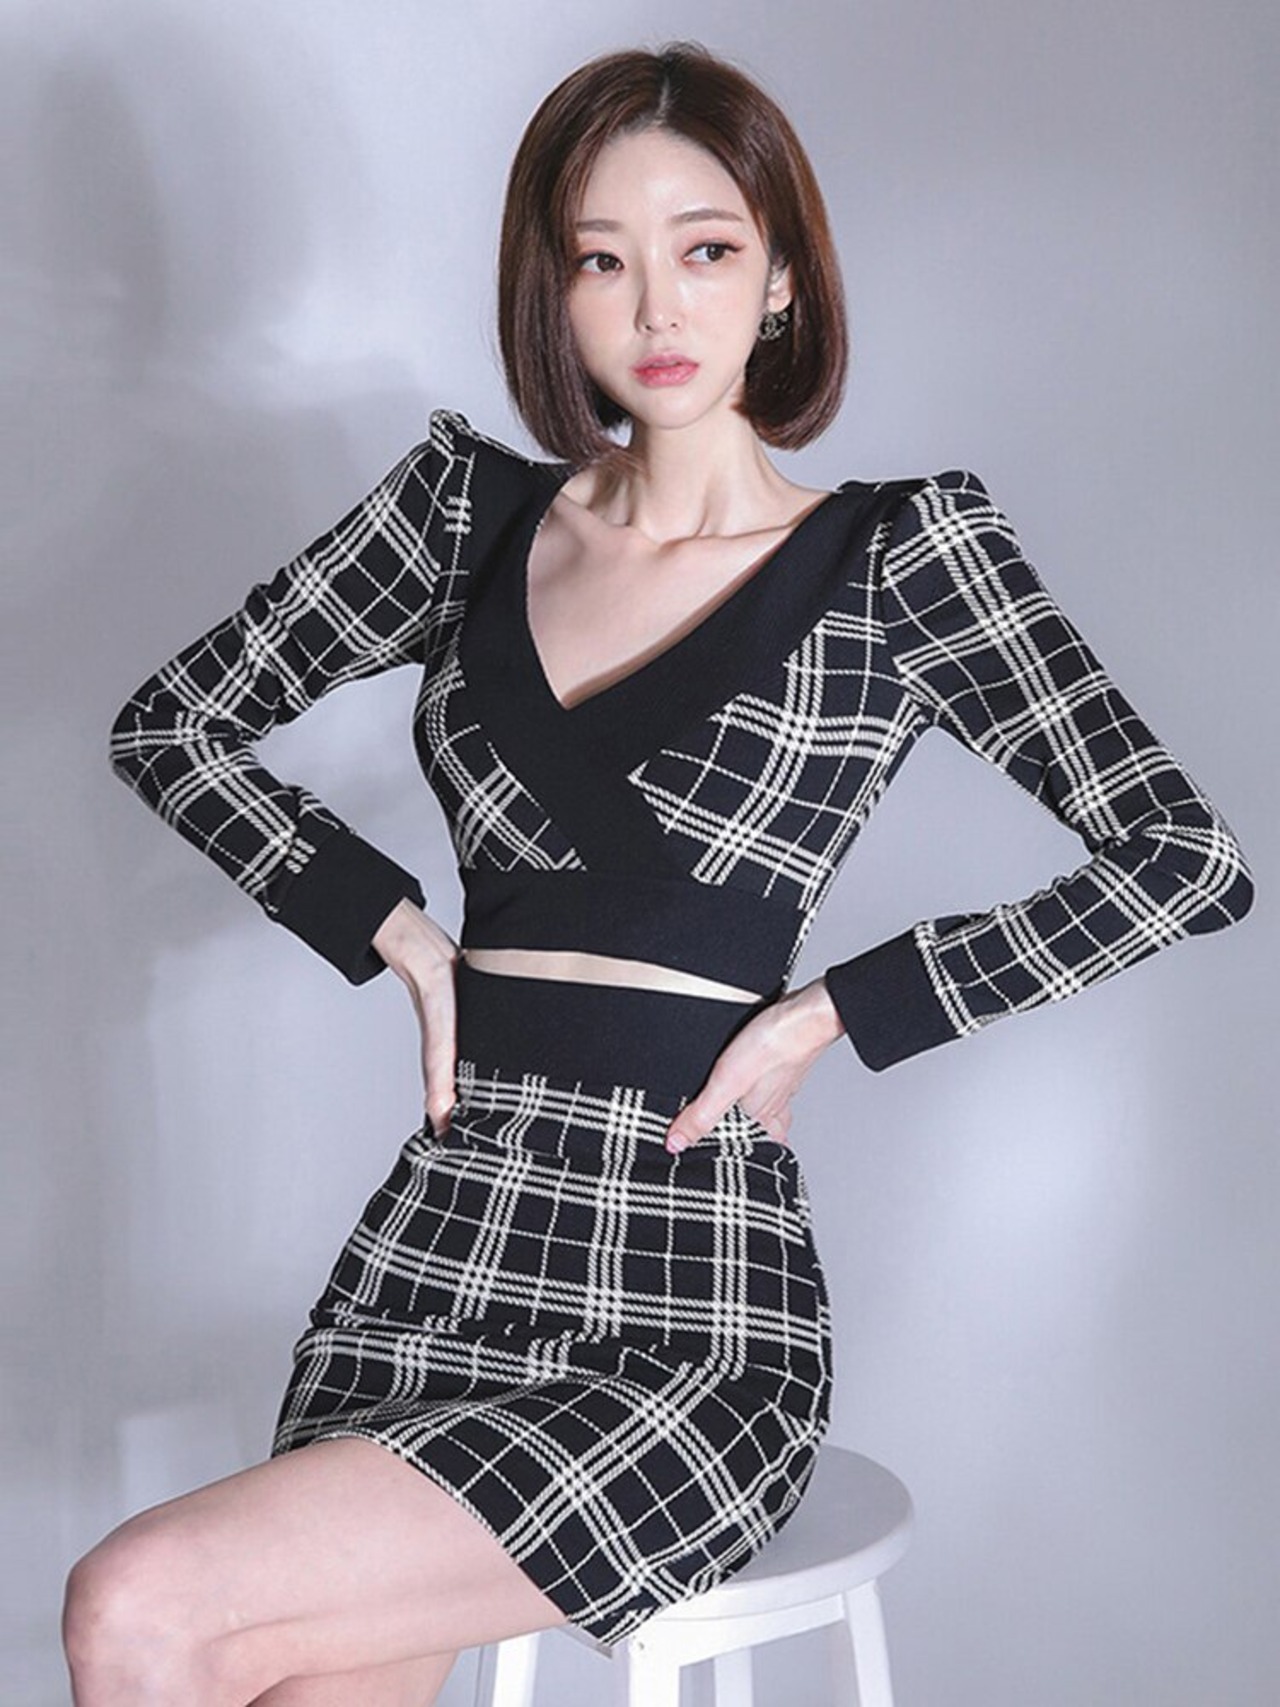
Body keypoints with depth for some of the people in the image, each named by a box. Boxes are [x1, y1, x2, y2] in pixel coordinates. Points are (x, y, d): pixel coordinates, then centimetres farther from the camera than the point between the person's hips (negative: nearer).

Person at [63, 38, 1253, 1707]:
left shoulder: (894, 555, -1)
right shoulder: (475, 505, 10)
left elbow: (1191, 857, -7)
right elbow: (167, 723, 15)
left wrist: (826, 1015, -9)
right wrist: (397, 924, 2)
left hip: (691, 1301, -4)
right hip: (425, 1251, 4)